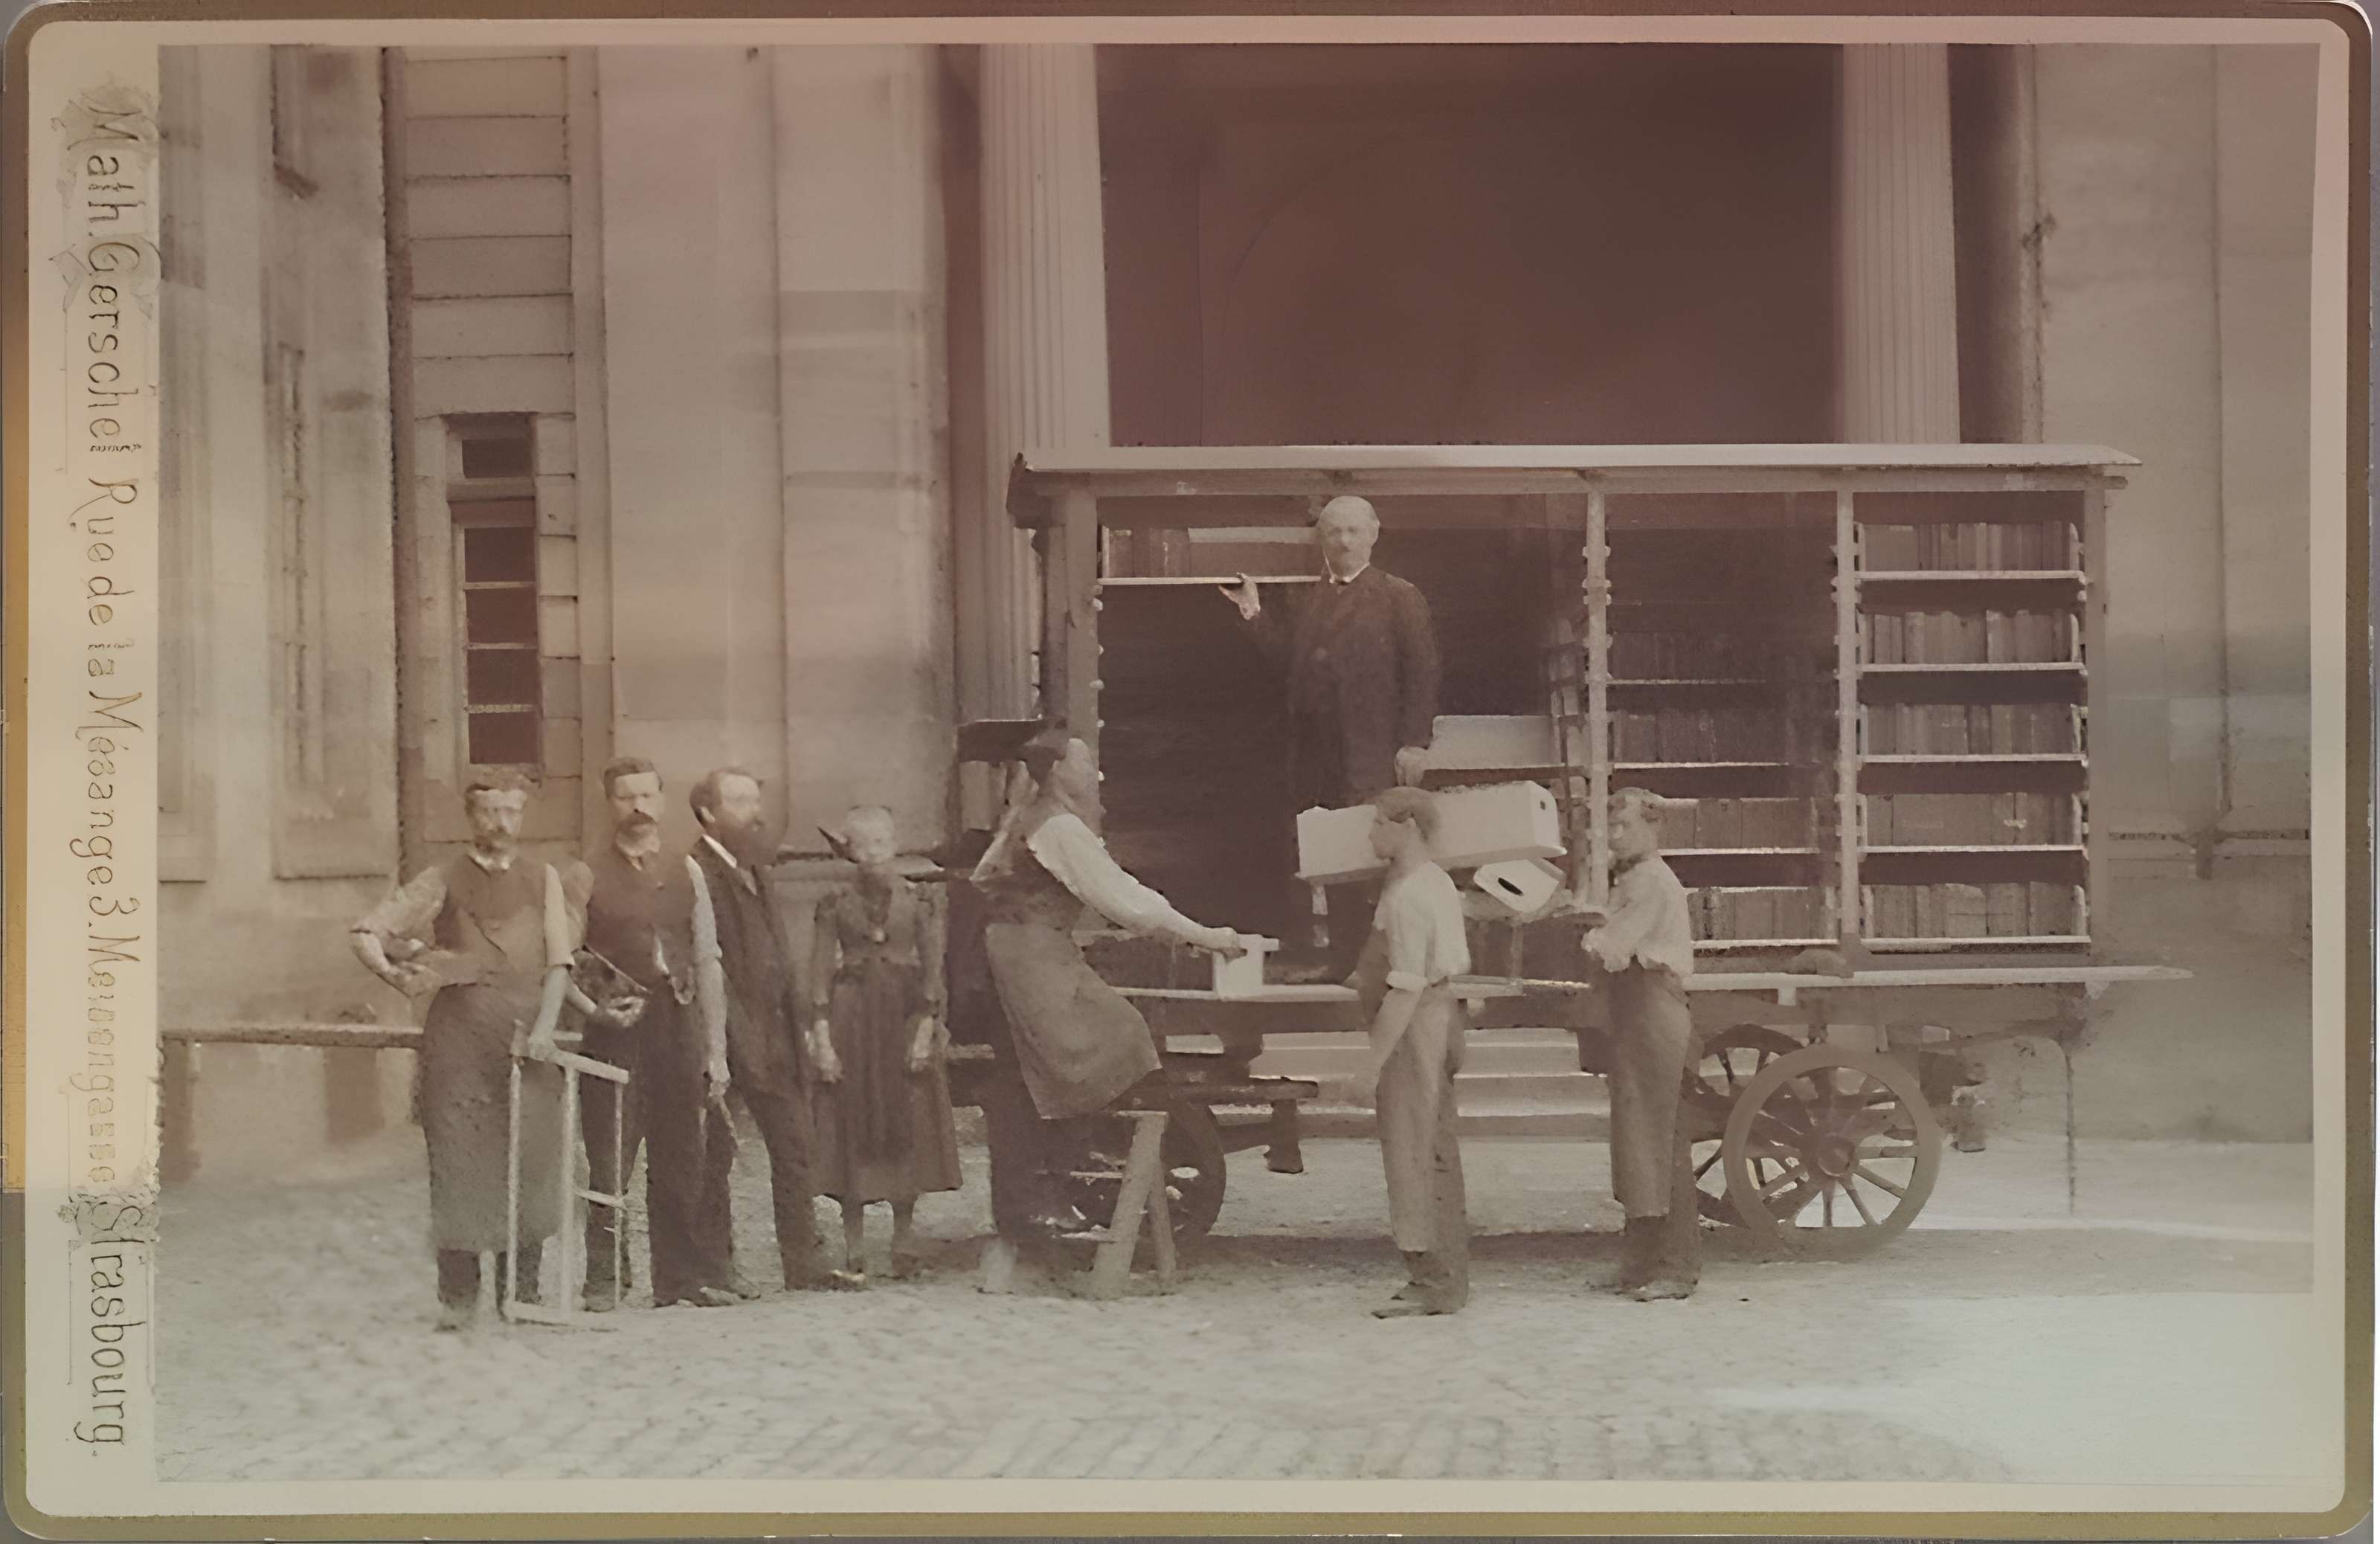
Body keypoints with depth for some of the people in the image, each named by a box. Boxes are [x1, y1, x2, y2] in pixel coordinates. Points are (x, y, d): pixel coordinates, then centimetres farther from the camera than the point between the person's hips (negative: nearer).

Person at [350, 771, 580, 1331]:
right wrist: (391, 972, -13)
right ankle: (457, 1295, 1)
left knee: (530, 1158, -2)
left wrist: (544, 1026, -6)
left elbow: (559, 962, 7)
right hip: (460, 1029, -1)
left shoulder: (542, 879, 14)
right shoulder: (443, 881, 9)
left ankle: (524, 1291, 6)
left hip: (527, 1030, 1)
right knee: (458, 1159, -4)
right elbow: (366, 932, 6)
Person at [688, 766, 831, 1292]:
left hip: (771, 1031, 8)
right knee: (713, 1155, 2)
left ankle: (804, 1265, 8)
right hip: (723, 1034, -8)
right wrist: (740, 1040, -19)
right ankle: (716, 1264, 10)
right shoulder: (696, 873, -11)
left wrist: (794, 1030, 13)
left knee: (796, 1145, 5)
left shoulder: (756, 870, 16)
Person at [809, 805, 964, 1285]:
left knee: (907, 1134, 2)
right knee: (853, 1135, -1)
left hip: (904, 1019, 1)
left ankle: (905, 1241, 14)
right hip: (852, 1021, -1)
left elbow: (931, 967, 3)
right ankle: (854, 1253, 4)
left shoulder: (912, 900, 3)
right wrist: (822, 1039, -7)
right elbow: (820, 972, 1)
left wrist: (926, 1030, -6)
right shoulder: (837, 904, 2)